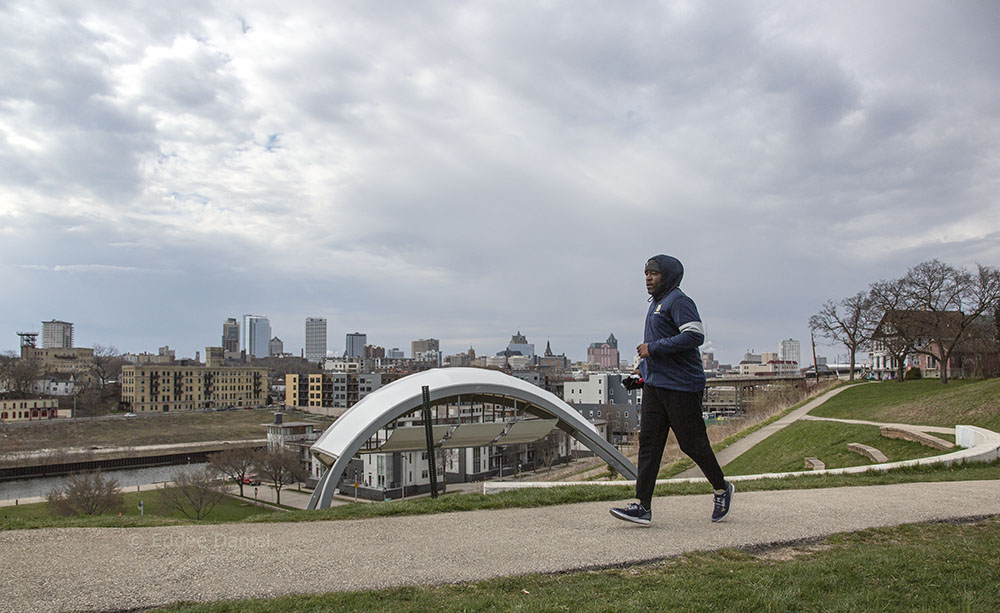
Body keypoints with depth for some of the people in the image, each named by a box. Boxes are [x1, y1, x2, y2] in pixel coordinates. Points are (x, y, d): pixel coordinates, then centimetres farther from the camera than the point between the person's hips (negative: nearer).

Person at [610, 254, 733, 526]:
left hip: (682, 387, -9)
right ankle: (642, 506, 0)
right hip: (654, 386, 9)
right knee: (648, 442, 1)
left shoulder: (678, 301, -11)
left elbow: (694, 336, -24)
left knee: (693, 443, 1)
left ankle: (722, 489, 25)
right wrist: (643, 370, 16)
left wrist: (653, 348, -19)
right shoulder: (656, 304, 19)